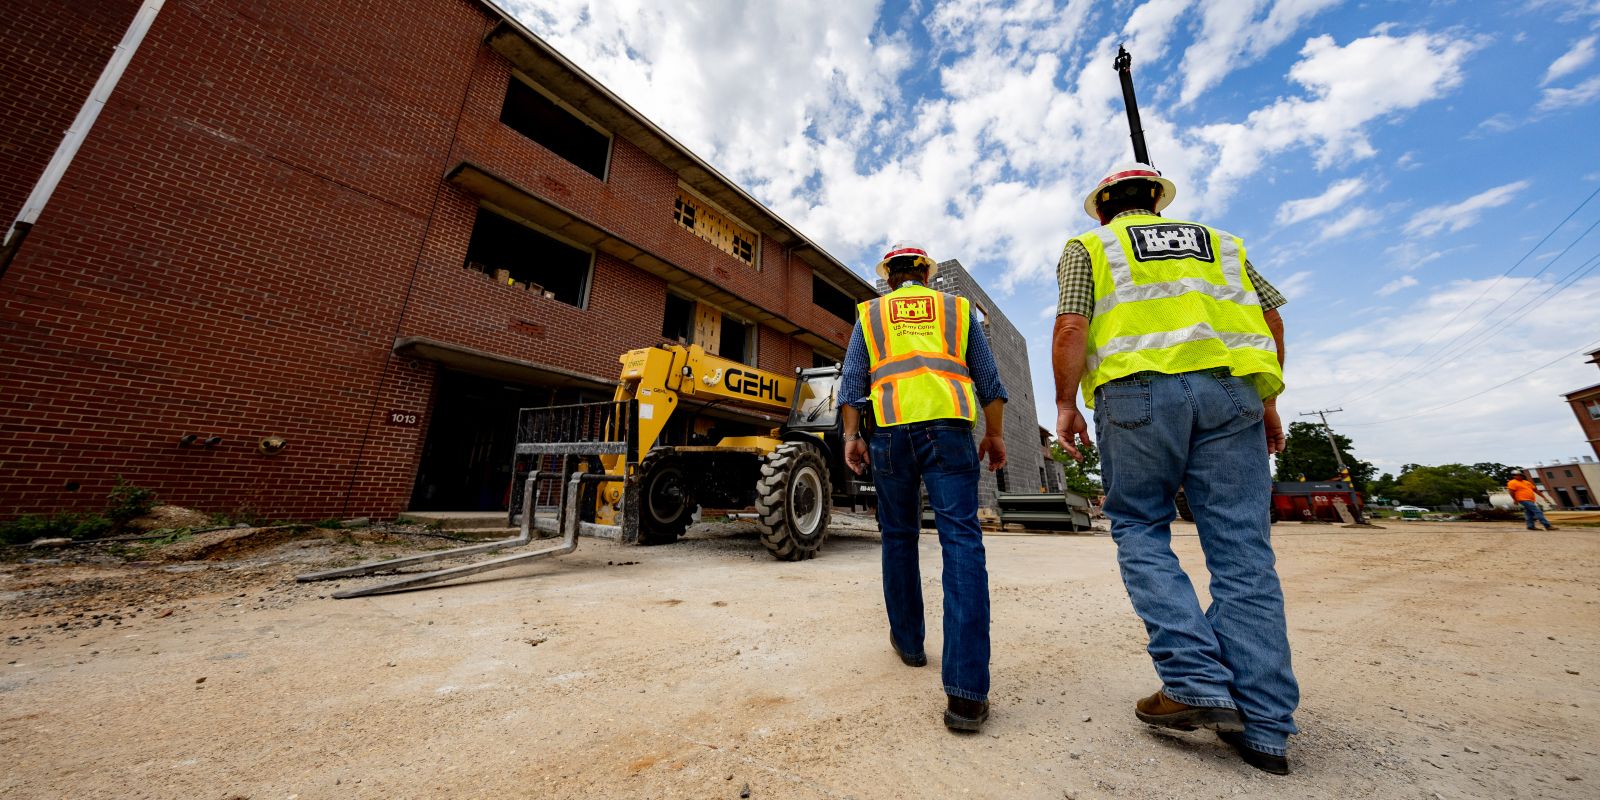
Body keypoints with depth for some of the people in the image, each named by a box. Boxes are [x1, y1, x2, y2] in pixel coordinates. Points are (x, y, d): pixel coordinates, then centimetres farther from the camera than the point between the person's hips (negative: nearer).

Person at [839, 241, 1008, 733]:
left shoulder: (870, 314, 20)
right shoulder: (957, 308, 21)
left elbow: (852, 381, 9)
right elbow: (988, 378, 17)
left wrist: (851, 436, 8)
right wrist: (994, 433, 22)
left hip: (890, 429, 1)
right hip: (948, 425, 0)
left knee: (899, 538, 14)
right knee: (961, 541, -6)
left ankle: (908, 641, 27)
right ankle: (966, 688, -12)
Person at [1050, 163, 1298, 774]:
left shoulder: (1088, 246, 15)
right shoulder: (1219, 241, 27)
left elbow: (1071, 326, -2)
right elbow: (1271, 317, 18)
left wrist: (1066, 404, -1)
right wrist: (1266, 401, 21)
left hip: (1139, 391, -4)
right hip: (1231, 389, 4)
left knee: (1139, 530, 7)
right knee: (1242, 549, 3)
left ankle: (1197, 684, -2)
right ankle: (1264, 726, 7)